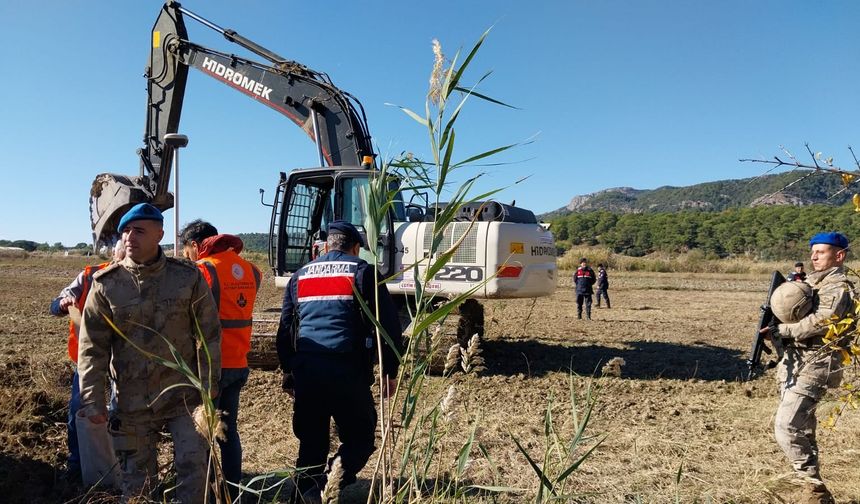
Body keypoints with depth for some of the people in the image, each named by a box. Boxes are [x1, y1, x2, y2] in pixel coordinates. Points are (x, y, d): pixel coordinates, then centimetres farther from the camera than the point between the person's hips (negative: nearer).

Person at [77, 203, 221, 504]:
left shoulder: (188, 277, -5)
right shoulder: (106, 284, -4)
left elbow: (208, 335, -1)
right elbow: (92, 348, -2)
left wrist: (208, 385, -2)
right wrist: (92, 400, -5)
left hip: (184, 393, -1)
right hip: (132, 400, 1)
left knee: (193, 463, -2)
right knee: (136, 478, 13)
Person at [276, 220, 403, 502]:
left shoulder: (300, 276, 17)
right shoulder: (363, 273, 3)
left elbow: (285, 329, 19)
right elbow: (389, 325, -1)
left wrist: (288, 372, 27)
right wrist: (391, 373, 7)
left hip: (305, 370, 5)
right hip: (347, 372, -4)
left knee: (311, 442, 16)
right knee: (360, 438, 7)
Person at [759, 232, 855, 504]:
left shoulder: (839, 287, -9)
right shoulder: (810, 282, 18)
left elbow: (821, 322, -23)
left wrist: (780, 330, -21)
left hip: (813, 367, -9)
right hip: (793, 364, 9)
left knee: (786, 429, -13)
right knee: (802, 429, 14)